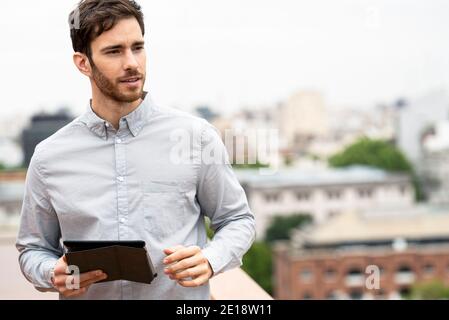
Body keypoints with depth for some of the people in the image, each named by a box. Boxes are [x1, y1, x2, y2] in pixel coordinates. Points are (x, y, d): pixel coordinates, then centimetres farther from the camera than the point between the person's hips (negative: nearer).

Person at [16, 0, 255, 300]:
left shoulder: (196, 135, -8)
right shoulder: (48, 157, -3)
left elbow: (238, 220, 1)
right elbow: (33, 248, 7)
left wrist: (210, 260, -17)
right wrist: (54, 275, -14)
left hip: (182, 296, -1)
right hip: (87, 293, 1)